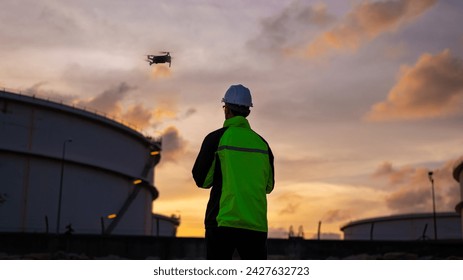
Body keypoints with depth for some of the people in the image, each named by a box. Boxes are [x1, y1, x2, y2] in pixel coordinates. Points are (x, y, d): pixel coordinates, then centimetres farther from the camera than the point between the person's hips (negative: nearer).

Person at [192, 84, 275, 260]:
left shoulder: (217, 138, -3)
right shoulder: (261, 143, 9)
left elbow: (202, 180, 1)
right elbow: (269, 185, 15)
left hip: (223, 221, -3)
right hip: (256, 224, 4)